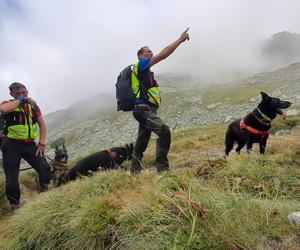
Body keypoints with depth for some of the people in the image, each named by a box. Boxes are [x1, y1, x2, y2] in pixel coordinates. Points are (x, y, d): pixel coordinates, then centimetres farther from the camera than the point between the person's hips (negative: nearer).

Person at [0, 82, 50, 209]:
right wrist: (20, 100, -20)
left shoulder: (33, 106, 6)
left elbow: (42, 125, 9)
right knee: (12, 178, 1)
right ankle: (15, 204, 22)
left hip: (29, 144, 3)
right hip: (11, 145, -3)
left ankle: (45, 192, 14)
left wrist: (41, 143, -1)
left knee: (45, 167, -11)